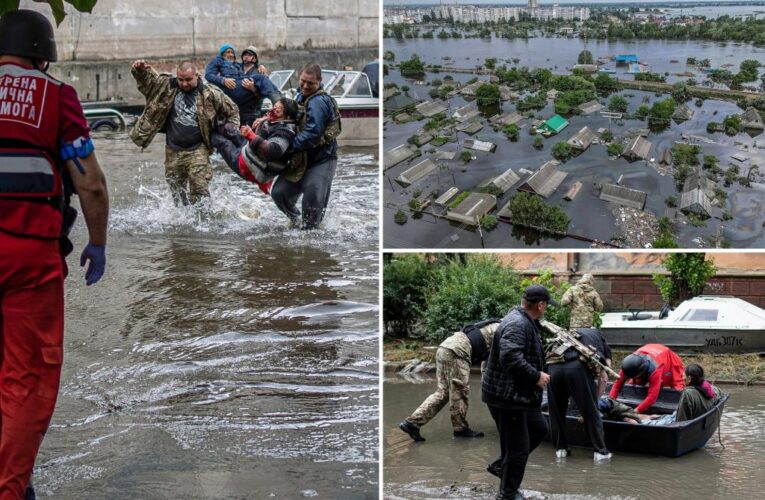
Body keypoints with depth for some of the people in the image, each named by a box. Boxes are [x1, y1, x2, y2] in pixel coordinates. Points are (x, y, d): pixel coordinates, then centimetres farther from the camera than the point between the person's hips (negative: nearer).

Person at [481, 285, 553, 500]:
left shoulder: (526, 322, 12)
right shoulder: (517, 324, -22)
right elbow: (510, 357, -35)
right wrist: (536, 376, -25)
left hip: (520, 393, 11)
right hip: (507, 396, -11)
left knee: (539, 428, 24)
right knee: (518, 449, -1)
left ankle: (500, 466, 30)